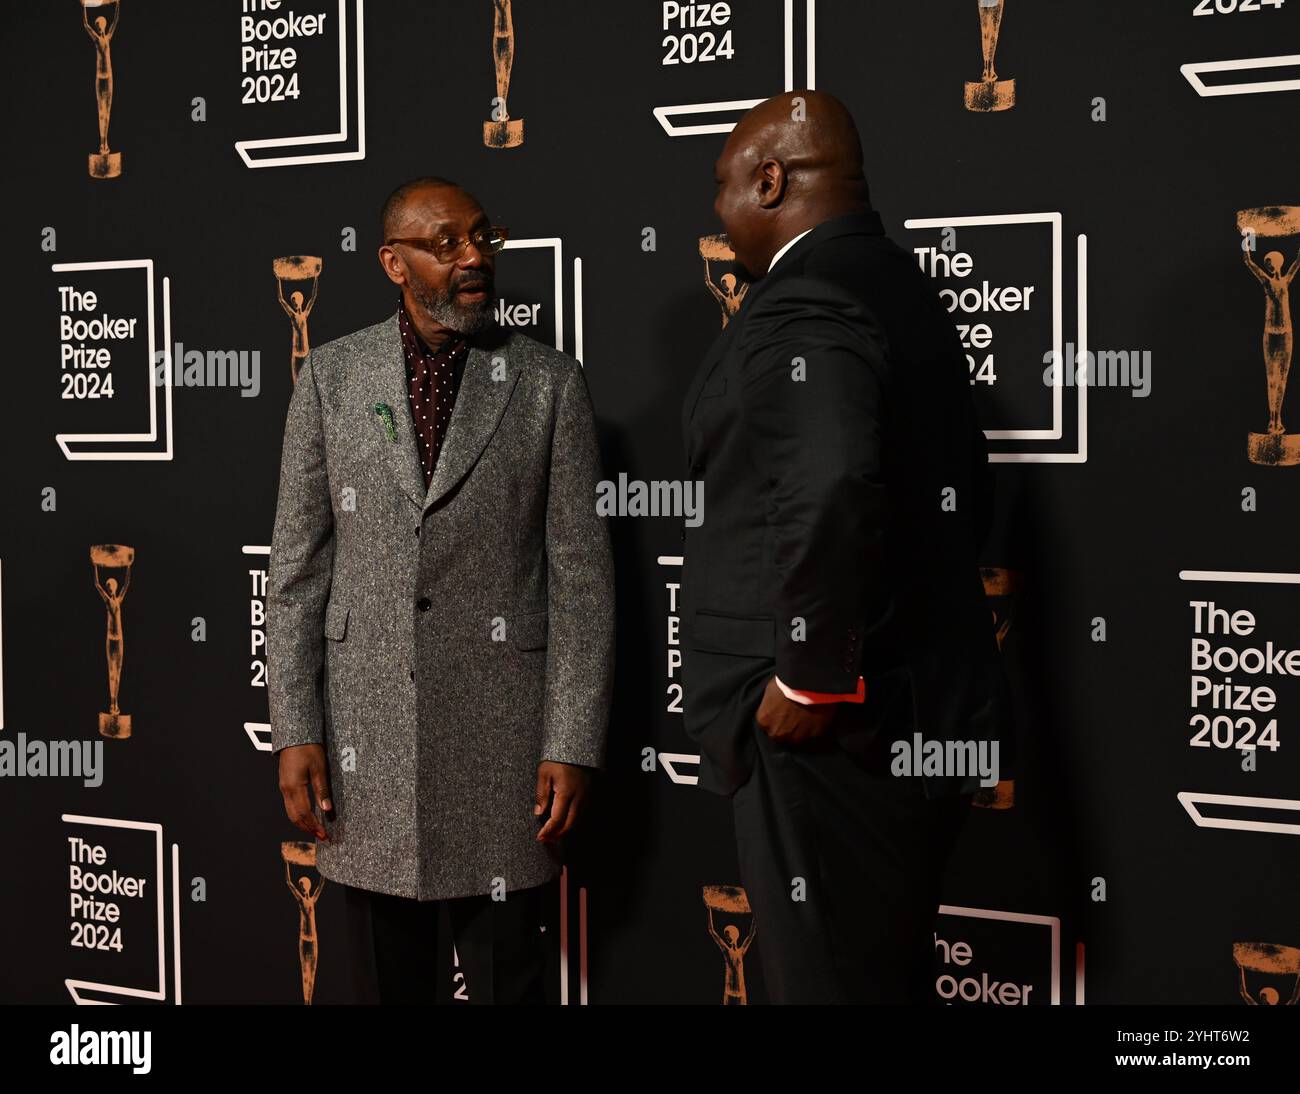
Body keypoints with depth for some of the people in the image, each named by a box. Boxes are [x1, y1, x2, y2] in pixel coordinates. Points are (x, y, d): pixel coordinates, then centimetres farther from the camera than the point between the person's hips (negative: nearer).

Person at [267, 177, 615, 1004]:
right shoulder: (332, 377, 4)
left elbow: (581, 574, -2)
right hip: (366, 729, 2)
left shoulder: (551, 383, 0)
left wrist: (574, 743, -7)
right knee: (390, 973, 13)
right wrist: (295, 731, -1)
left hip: (502, 728, -1)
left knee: (506, 973, 6)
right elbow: (299, 568, 5)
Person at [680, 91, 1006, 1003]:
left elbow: (831, 492, -33)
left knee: (834, 980, -1)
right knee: (888, 975, 18)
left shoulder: (804, 301, -16)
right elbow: (964, 488, 20)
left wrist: (811, 679, -23)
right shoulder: (900, 287, 14)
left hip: (834, 726, -10)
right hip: (916, 708, 10)